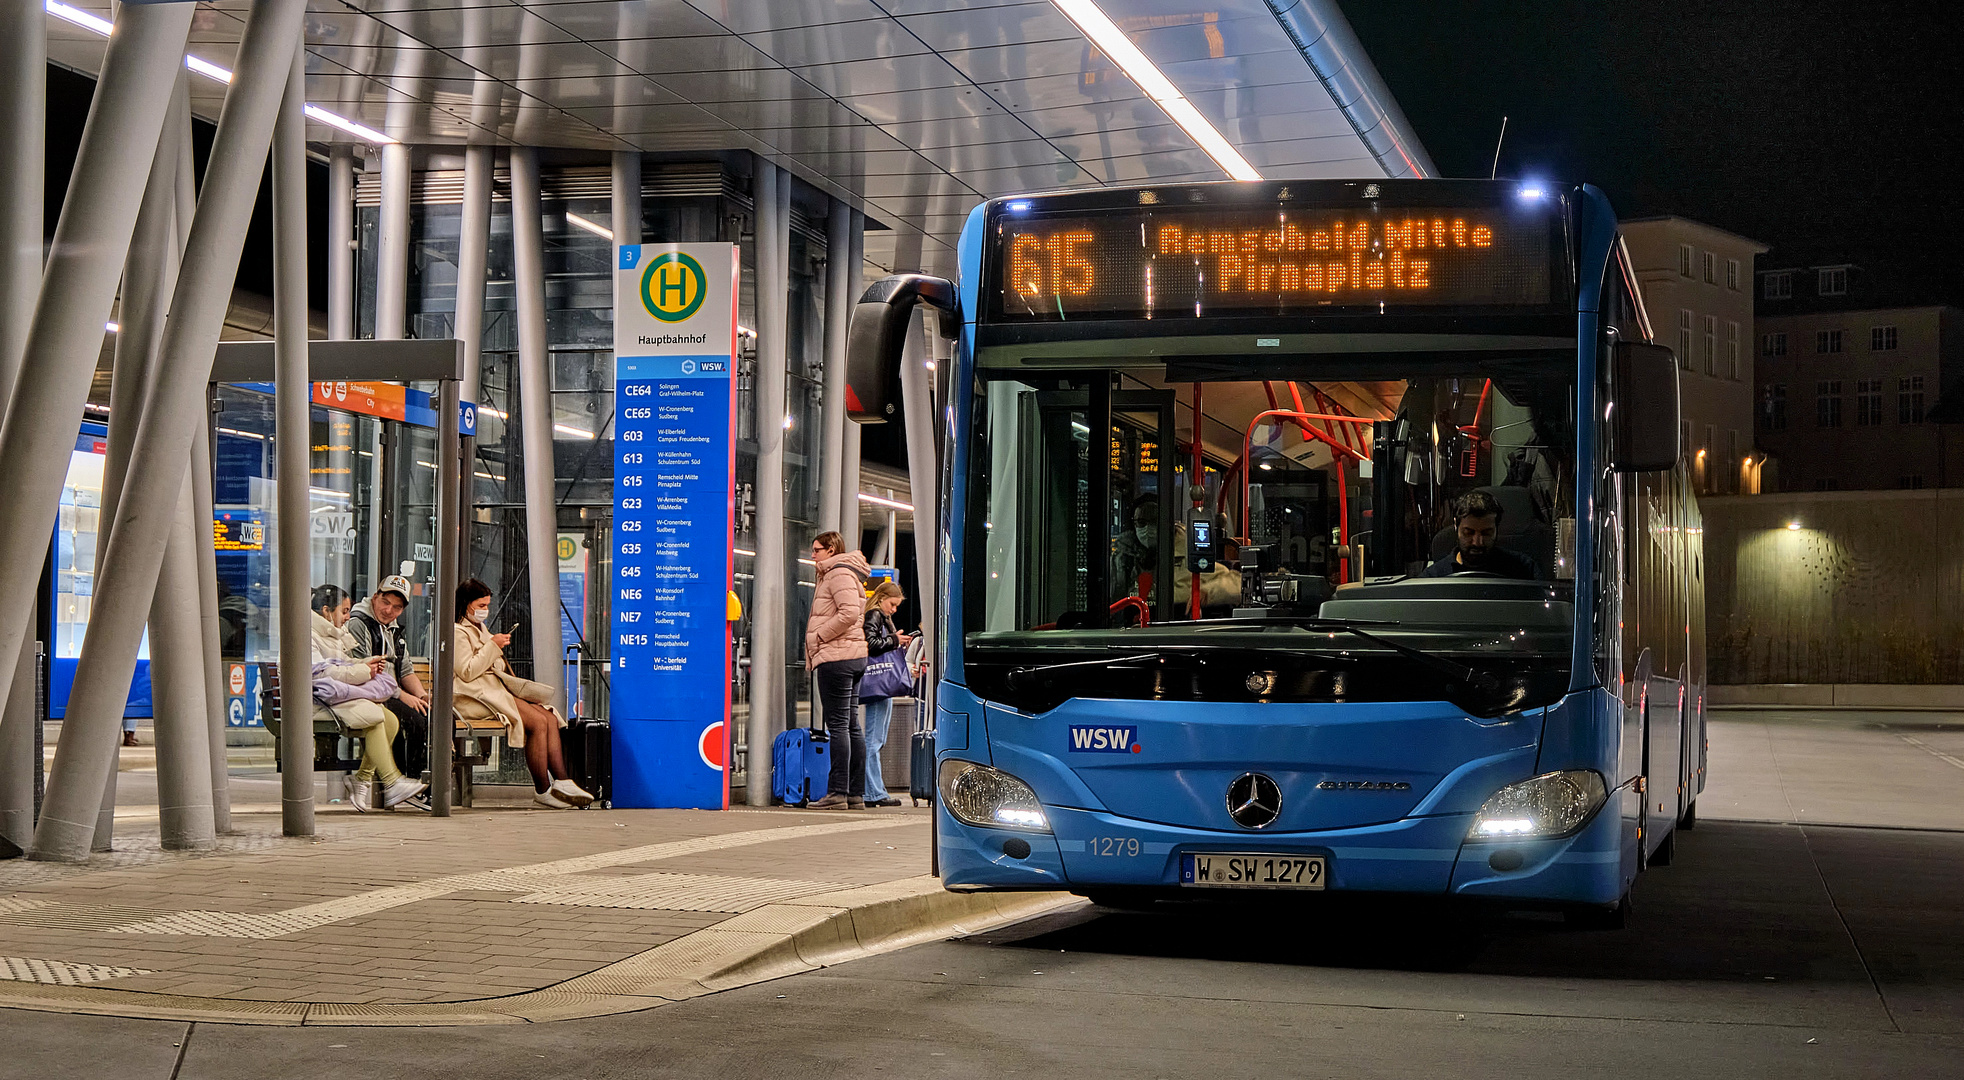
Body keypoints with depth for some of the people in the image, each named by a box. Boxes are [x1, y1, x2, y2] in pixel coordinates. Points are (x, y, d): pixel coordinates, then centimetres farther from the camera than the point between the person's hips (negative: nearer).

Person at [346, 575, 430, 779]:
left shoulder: (393, 630, 22)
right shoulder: (357, 625, -7)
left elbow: (406, 671, 22)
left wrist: (422, 695, 0)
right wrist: (402, 696, -17)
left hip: (393, 695, 9)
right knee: (415, 720, -28)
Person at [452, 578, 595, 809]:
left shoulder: (480, 629, 26)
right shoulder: (458, 632, -5)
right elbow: (466, 672, -17)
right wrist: (493, 646, -13)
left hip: (497, 692, 10)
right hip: (476, 697, -10)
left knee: (550, 718, -11)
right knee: (538, 721, -24)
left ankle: (562, 781, -20)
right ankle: (542, 790, -18)